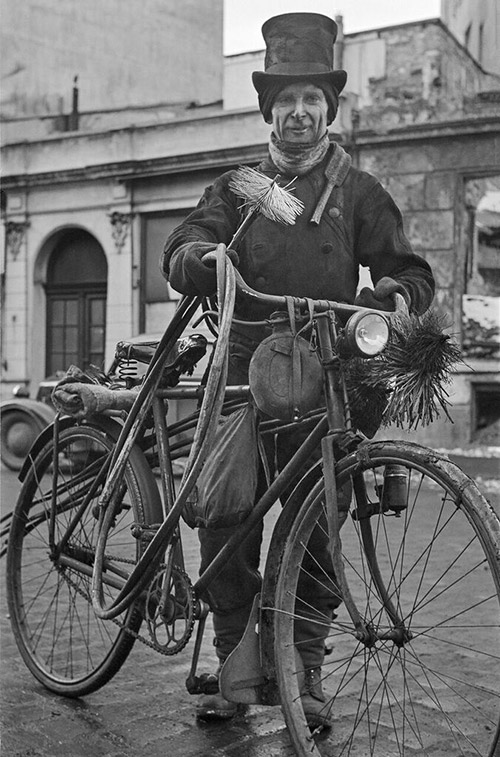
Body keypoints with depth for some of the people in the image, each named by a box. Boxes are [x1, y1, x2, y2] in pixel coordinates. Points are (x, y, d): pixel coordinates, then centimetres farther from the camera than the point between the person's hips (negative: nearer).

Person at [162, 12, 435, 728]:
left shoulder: (359, 191, 13)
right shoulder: (237, 187, 16)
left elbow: (414, 274, 10)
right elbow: (180, 251, 1)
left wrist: (391, 290, -13)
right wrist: (204, 256, -22)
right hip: (245, 372, 2)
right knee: (221, 518, -2)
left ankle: (305, 669, 14)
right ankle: (233, 663, 14)